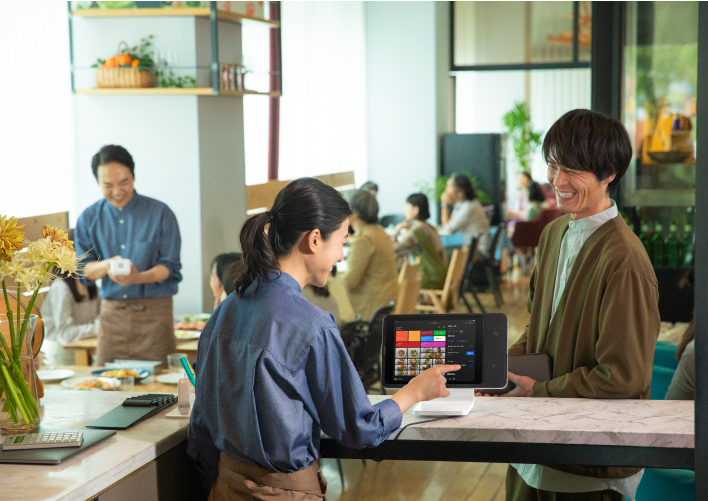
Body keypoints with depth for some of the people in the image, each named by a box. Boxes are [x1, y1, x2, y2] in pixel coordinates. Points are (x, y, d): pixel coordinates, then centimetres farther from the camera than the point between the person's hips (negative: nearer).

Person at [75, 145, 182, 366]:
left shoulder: (160, 213, -2)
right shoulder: (89, 219, 7)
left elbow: (169, 267, -4)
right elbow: (85, 270, 5)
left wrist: (139, 278, -23)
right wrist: (106, 265, -18)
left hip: (153, 309, -2)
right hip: (111, 311, 2)